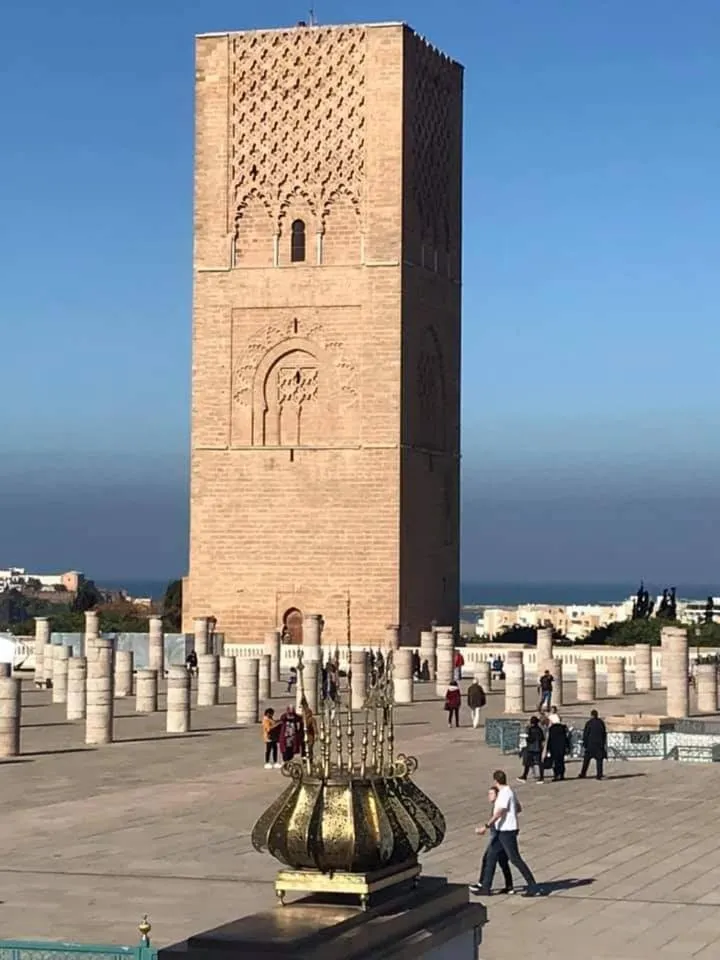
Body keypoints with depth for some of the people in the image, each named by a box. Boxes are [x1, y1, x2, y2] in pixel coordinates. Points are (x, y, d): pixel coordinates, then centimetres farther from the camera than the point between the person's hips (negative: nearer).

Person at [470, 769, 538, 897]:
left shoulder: (505, 793, -18)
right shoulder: (509, 792, 12)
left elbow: (498, 813, -24)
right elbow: (519, 809, 21)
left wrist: (485, 827, -25)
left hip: (507, 830, -10)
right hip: (502, 831, 10)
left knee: (515, 859, -6)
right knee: (491, 856, 11)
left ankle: (532, 886, 0)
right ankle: (485, 887, 14)